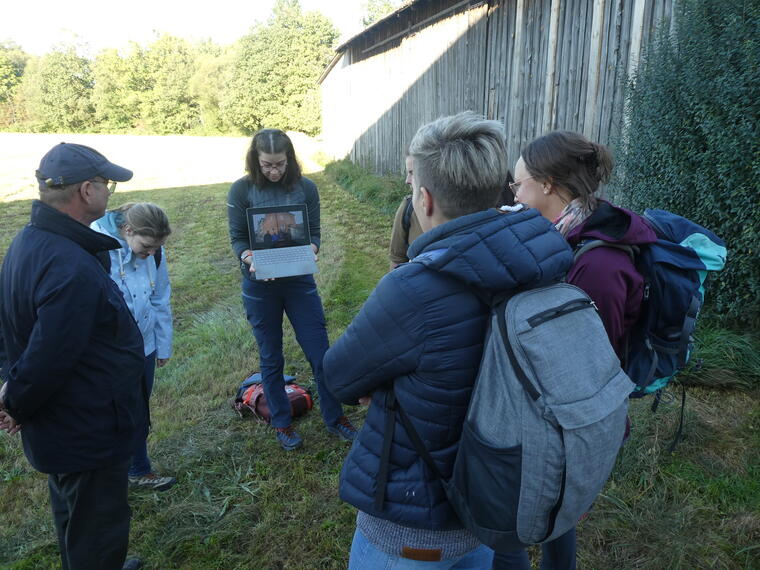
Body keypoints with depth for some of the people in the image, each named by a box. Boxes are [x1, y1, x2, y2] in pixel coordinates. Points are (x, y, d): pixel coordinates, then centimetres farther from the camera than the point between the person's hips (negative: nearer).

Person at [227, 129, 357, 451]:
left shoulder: (305, 188, -1)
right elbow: (238, 239, -3)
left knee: (320, 352, 4)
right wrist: (251, 261, -24)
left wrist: (309, 252, -21)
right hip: (260, 286, -1)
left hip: (299, 282, 1)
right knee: (271, 359, 12)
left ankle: (334, 418, 24)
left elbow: (314, 232, 1)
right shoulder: (242, 190, -5)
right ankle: (281, 424, 30)